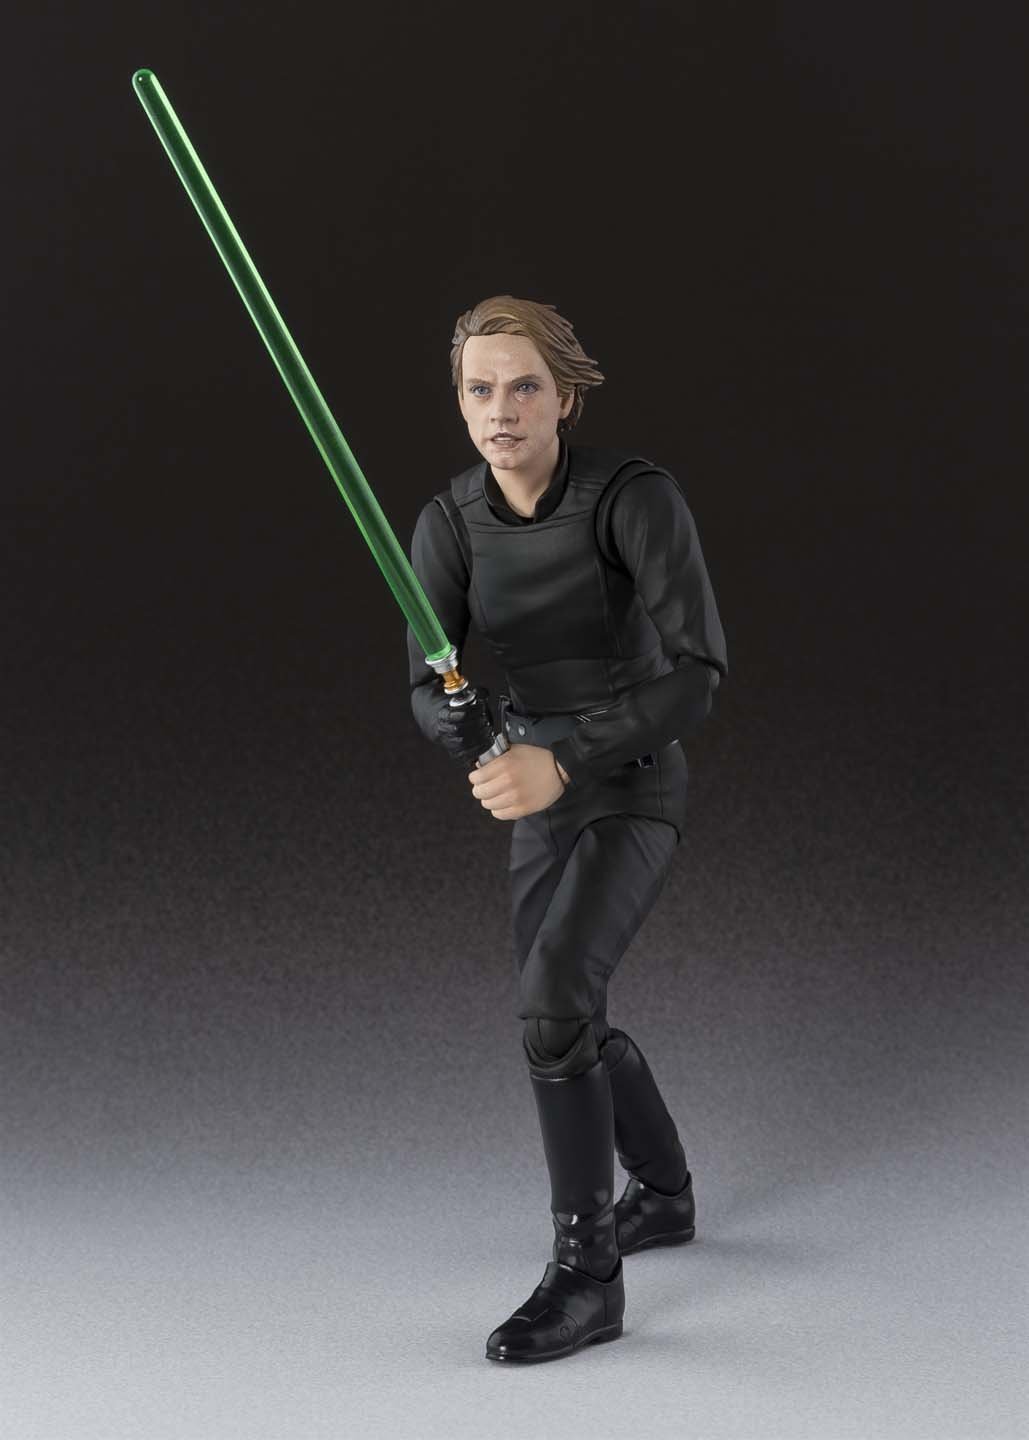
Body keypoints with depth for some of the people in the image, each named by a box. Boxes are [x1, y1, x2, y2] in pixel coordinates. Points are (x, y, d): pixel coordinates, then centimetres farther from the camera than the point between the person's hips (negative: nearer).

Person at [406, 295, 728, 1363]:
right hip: (542, 799, 7)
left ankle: (586, 1275, -16)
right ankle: (664, 1194, 45)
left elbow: (700, 671, -28)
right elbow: (429, 695, -12)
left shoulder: (639, 497, -23)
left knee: (551, 999, -27)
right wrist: (464, 723, -38)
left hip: (635, 788, -7)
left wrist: (561, 760, -37)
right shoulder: (447, 524, -6)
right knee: (566, 1022, 18)